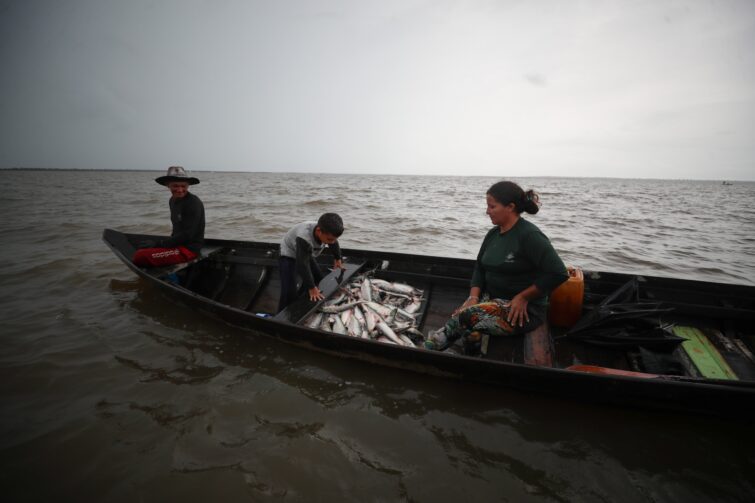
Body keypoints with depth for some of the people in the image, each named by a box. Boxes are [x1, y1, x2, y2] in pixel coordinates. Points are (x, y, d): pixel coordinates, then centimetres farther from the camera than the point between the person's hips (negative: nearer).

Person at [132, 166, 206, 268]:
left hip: (189, 248, -10)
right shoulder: (173, 200, 10)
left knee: (140, 256, -22)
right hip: (178, 243, 10)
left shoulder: (194, 203, -18)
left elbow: (187, 235, -20)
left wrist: (158, 243, -16)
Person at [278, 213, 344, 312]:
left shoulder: (327, 233, -24)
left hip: (305, 254, 7)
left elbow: (334, 244, 1)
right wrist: (311, 288, -32)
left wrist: (337, 258, 18)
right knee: (289, 293, -19)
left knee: (318, 279, 14)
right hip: (288, 255, -7)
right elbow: (303, 264, -39)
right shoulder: (304, 238, -45)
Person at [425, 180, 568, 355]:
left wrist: (523, 297, -15)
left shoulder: (529, 235, -16)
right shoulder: (493, 234, 8)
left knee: (468, 316, -28)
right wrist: (473, 297, -5)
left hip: (524, 310, -7)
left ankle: (440, 341, -2)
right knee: (458, 315, -20)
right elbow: (479, 268, 12)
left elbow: (559, 273, -19)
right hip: (493, 299, 7)